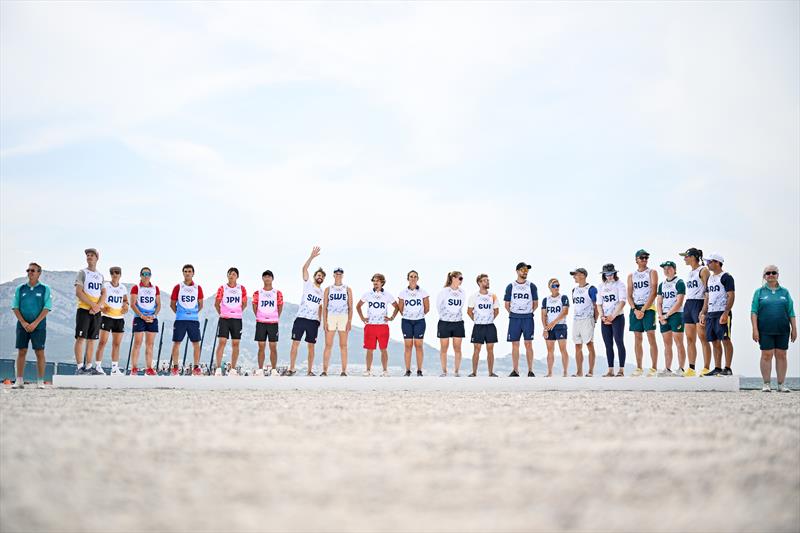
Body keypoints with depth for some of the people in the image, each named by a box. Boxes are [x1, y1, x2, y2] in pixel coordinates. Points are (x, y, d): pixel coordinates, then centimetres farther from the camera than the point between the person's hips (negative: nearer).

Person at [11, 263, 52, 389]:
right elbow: (15, 308, 5)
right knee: (21, 352, 3)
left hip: (39, 326, -2)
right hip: (22, 325, 2)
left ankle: (40, 381, 2)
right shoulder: (20, 289, 8)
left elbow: (46, 309, -5)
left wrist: (35, 324, -13)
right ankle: (19, 381, 7)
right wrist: (23, 323, -9)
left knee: (40, 352, -3)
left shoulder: (45, 289, 2)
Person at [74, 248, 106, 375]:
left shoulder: (100, 276, 16)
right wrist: (92, 304, -13)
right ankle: (79, 367, -10)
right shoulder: (82, 273, 0)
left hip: (96, 311, 5)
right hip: (84, 309, -5)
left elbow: (103, 294, 11)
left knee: (92, 339, 5)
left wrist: (97, 306, -8)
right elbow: (78, 293, -9)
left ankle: (89, 367, 8)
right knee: (81, 338, -8)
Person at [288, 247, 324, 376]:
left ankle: (310, 370, 8)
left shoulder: (323, 292, 16)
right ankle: (291, 369, 2)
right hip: (301, 318, -3)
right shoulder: (308, 284, 6)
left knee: (311, 346, 4)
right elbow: (304, 269, -6)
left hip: (313, 321, 3)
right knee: (295, 343, -4)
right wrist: (312, 256, -15)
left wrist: (320, 320, 12)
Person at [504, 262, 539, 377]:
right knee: (515, 345, 1)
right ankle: (515, 371, 6)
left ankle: (530, 371, 1)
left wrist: (529, 313, 3)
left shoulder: (532, 286, 5)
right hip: (514, 319, 1)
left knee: (528, 344, -3)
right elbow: (507, 304, 10)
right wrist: (513, 313, 3)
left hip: (528, 318, -1)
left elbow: (535, 304, 10)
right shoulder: (511, 286, 6)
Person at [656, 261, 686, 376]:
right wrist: (660, 315, -2)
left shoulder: (679, 283, -5)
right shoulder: (662, 284, 17)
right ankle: (668, 370, 9)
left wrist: (667, 315, -13)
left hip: (676, 315, -7)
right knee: (667, 344, 7)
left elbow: (679, 303, -12)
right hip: (664, 316, 7)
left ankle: (681, 369, -6)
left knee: (679, 344, -6)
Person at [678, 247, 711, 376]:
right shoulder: (690, 272, 20)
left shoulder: (703, 270, -5)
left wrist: (704, 309, -18)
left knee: (702, 337, -8)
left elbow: (708, 290, -11)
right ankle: (691, 368, 9)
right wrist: (686, 305, 16)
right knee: (690, 338, 6)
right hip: (688, 304, 8)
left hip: (699, 303, -8)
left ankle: (706, 368, -7)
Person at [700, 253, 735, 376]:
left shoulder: (726, 277, -6)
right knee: (715, 342, 8)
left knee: (725, 340, -6)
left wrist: (725, 314, -21)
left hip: (722, 313, -8)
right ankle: (717, 368, 13)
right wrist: (703, 313, 14)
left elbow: (731, 296, -12)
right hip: (710, 314, 8)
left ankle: (728, 368, -4)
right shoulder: (710, 278, 18)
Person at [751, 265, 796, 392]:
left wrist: (794, 329, 5)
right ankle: (766, 384, 4)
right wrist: (755, 329, -7)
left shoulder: (784, 292, 11)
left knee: (781, 356, 3)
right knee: (766, 355, -1)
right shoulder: (759, 292, 5)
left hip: (782, 330, 2)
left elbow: (791, 313, 11)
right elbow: (754, 312, 1)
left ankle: (781, 384, 9)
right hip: (765, 331, -2)